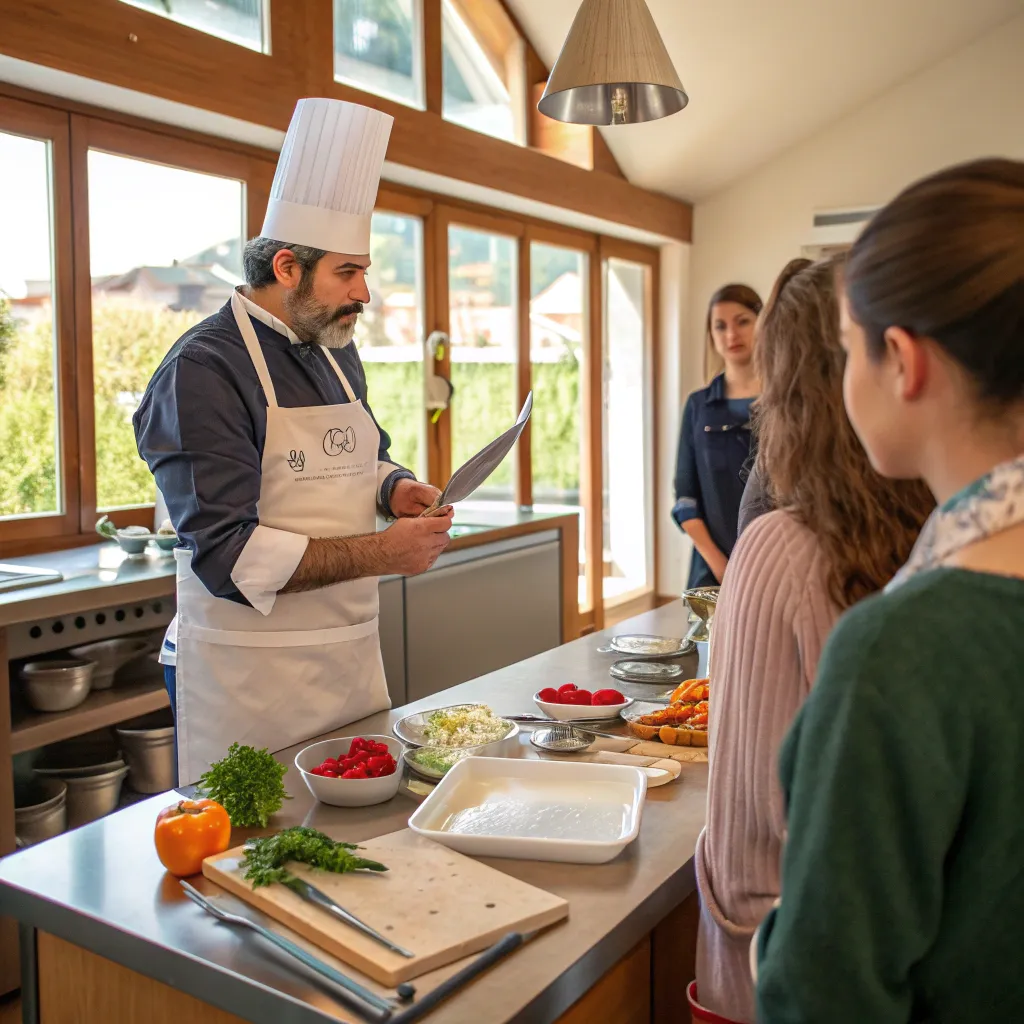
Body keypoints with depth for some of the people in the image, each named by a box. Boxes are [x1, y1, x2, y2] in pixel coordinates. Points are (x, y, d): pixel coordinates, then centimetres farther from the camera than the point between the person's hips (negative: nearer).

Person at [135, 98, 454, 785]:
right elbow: (228, 554, -21)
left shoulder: (338, 353, 10)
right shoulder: (202, 371, -16)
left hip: (355, 652, 8)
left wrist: (396, 490, 1)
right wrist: (380, 554, -20)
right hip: (250, 676, -7)